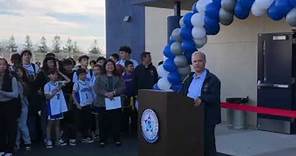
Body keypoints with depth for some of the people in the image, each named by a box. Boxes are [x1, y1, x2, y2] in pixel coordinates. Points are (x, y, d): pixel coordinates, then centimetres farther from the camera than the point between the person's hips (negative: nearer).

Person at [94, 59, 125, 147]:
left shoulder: (118, 77, 12)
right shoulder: (100, 77, 10)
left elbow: (123, 87, 0)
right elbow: (96, 88, -2)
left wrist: (114, 92, -16)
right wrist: (106, 93, -18)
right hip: (103, 103, -1)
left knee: (116, 122, 2)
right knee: (103, 122, 1)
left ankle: (117, 139, 12)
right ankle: (102, 140, 11)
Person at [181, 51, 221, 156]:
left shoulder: (212, 79, -5)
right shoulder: (189, 79, 17)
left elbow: (214, 97, -16)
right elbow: (183, 95, 19)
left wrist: (201, 99, -31)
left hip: (206, 118, -6)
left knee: (207, 144, 1)